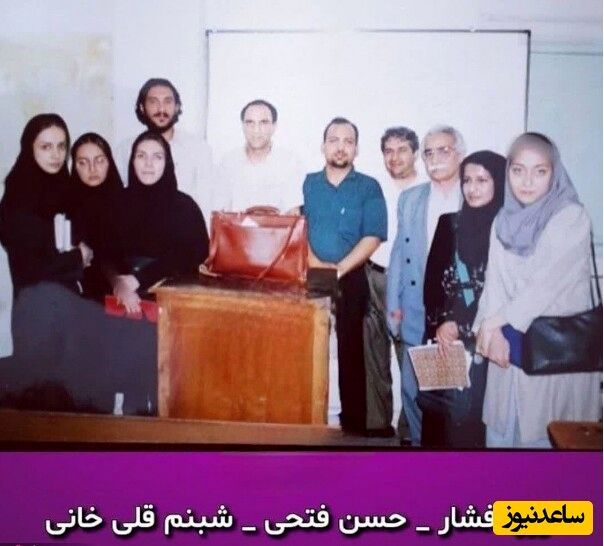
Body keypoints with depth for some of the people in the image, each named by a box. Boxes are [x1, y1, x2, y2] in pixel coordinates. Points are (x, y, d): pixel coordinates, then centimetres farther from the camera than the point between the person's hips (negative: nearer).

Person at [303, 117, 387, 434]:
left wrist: (339, 268, -16)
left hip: (351, 281, -2)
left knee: (350, 351, 4)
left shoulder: (369, 188, 2)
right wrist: (315, 264, -14)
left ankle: (353, 421, 14)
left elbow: (372, 237, -7)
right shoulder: (307, 184, 9)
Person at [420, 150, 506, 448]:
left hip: (481, 342, -3)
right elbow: (433, 281, 7)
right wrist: (441, 324, -7)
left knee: (467, 410, -4)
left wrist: (460, 326, -8)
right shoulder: (450, 224, 10)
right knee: (437, 408, 2)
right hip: (443, 335, 3)